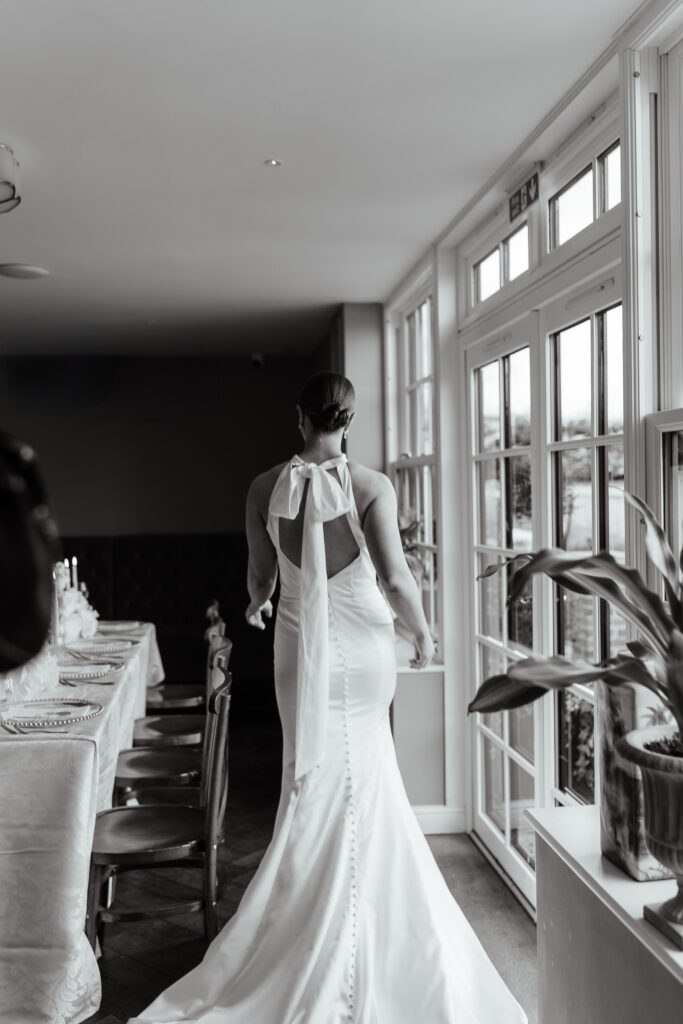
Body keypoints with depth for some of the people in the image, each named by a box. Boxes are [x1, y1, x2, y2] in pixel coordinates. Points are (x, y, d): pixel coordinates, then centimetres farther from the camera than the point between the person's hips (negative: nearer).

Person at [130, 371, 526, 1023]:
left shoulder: (265, 488, -7)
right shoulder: (371, 487, -14)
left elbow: (261, 574, 3)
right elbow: (395, 581, -16)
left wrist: (257, 605, 26)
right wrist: (422, 632, 2)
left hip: (299, 646, 1)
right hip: (363, 646, -1)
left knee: (314, 780, 15)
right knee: (363, 781, 16)